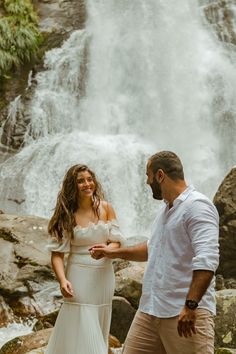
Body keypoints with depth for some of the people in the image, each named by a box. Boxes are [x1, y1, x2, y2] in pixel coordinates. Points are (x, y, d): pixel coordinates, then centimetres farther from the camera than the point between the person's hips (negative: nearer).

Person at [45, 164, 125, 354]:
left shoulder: (106, 208, 1)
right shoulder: (67, 215, -6)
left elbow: (117, 241, 2)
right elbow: (57, 253, -8)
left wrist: (106, 249, -20)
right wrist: (62, 279, -24)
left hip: (104, 275, 3)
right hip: (79, 276, -3)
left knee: (98, 331, 15)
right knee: (81, 333, -3)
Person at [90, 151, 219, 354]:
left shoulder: (197, 206, -12)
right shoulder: (166, 210, 19)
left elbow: (206, 260, -23)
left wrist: (191, 305, -28)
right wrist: (114, 253, 36)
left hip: (187, 314, -9)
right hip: (149, 311, 9)